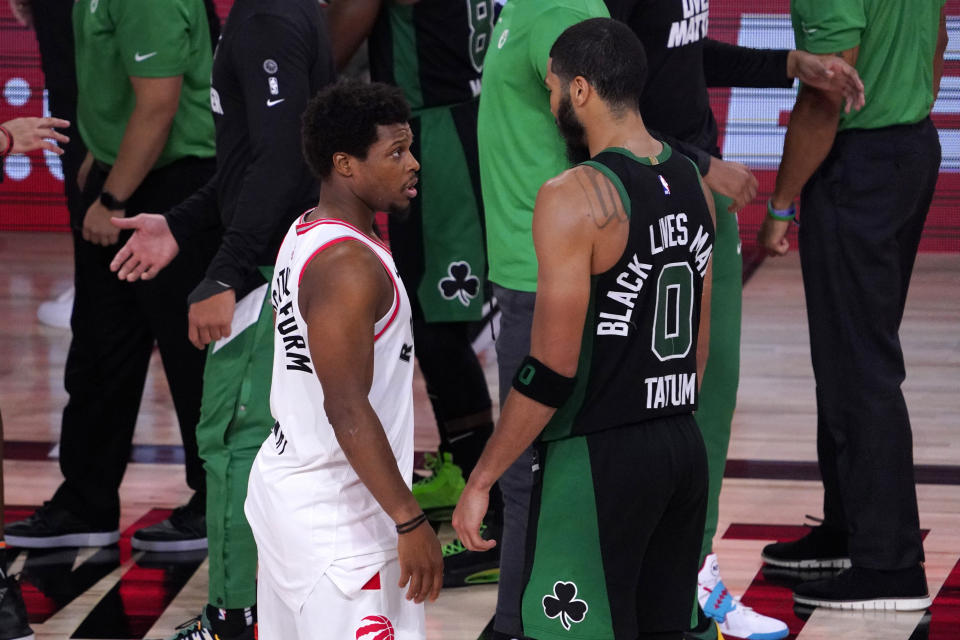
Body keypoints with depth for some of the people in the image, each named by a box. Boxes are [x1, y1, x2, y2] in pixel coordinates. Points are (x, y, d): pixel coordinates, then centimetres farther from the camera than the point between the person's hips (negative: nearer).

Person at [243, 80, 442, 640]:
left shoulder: (304, 235, 10)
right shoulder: (348, 265, -20)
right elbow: (347, 410, -24)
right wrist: (410, 520, -21)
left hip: (287, 484, 10)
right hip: (337, 519, -10)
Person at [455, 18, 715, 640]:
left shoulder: (575, 197, -16)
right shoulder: (691, 185, 8)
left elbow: (552, 370, -18)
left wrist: (481, 480, -11)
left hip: (598, 457, -8)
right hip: (683, 448, 8)